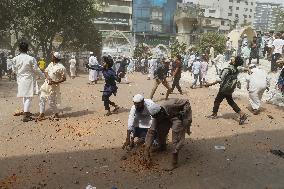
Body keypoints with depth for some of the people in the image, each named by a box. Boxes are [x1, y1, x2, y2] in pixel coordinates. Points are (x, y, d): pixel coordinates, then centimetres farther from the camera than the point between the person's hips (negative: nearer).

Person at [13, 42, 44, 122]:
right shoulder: (31, 59, -15)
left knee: (24, 96, 20)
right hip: (29, 79, -5)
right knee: (28, 97, -2)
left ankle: (25, 111, 34)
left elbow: (15, 70, 8)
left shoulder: (15, 59, -3)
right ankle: (25, 116, -5)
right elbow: (36, 69, -10)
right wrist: (42, 75, 6)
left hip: (20, 79, 5)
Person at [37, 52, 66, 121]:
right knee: (42, 99, 6)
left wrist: (55, 82, -23)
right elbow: (45, 71, 11)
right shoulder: (51, 64, 8)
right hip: (46, 84, 7)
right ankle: (42, 114, 16)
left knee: (51, 102, -1)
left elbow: (64, 78, -14)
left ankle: (56, 114, 20)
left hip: (53, 86, -7)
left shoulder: (61, 67, -15)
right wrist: (48, 77, -10)